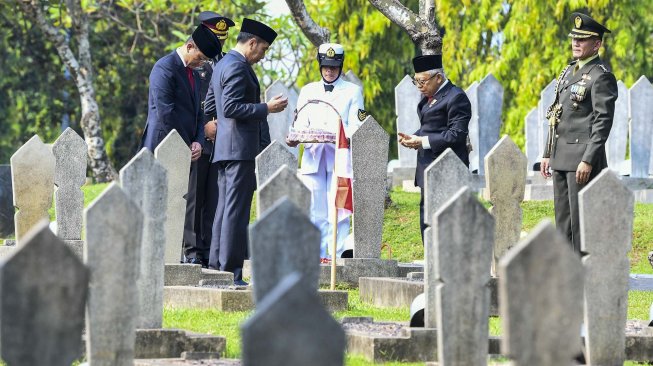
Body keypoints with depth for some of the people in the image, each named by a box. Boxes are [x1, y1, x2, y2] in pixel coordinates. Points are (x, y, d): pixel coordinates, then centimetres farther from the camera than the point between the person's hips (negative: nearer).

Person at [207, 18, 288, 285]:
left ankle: (217, 265, 13)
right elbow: (231, 107, -21)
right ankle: (230, 271, -11)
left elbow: (211, 108, 25)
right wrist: (266, 108, -16)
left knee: (225, 209, 12)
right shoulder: (237, 67, -13)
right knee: (236, 210, -10)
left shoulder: (222, 65, 19)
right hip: (240, 147, -11)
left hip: (225, 149, 11)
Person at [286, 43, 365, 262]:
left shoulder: (353, 91, 11)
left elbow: (356, 127, 4)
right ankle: (318, 256, 3)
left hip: (341, 158, -3)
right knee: (316, 212, 0)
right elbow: (300, 124, 13)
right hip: (313, 158, 3)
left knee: (338, 211, -9)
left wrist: (345, 137, -18)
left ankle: (337, 256, -8)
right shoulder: (308, 91, 19)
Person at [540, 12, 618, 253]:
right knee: (563, 219, 10)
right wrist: (548, 154, 18)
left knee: (581, 219, -8)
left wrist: (588, 160, -21)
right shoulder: (569, 72, 17)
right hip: (561, 158, 9)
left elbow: (603, 122, -15)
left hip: (583, 156, -9)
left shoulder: (601, 77, -10)